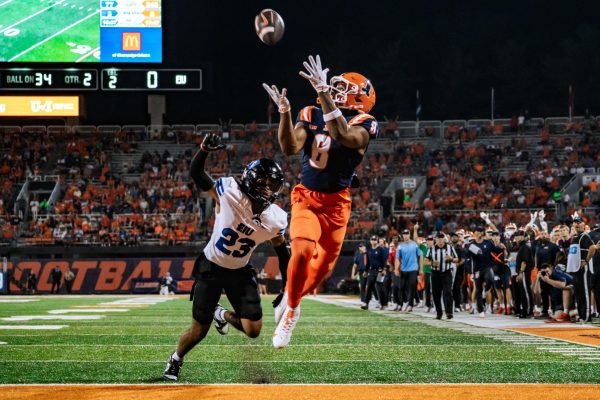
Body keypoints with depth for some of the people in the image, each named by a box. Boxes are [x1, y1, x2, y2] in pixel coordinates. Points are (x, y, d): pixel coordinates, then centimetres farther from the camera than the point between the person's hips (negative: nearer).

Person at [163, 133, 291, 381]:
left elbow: (282, 251, 3)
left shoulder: (275, 220, -14)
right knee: (199, 331, -3)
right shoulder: (229, 193, -24)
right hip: (210, 268, -3)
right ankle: (175, 361, 30)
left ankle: (222, 315, 27)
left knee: (253, 330, -8)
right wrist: (204, 149, -39)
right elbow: (196, 174, -19)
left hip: (240, 272, 3)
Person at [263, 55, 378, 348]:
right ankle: (291, 308, -2)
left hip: (336, 203, 0)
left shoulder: (363, 126, -11)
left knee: (324, 263, 8)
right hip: (306, 197, 0)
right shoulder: (311, 115, -2)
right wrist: (285, 113, -28)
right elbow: (290, 148, -13)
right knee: (303, 250, -22)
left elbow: (342, 136, -33)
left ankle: (293, 296, 38)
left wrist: (324, 93, -38)